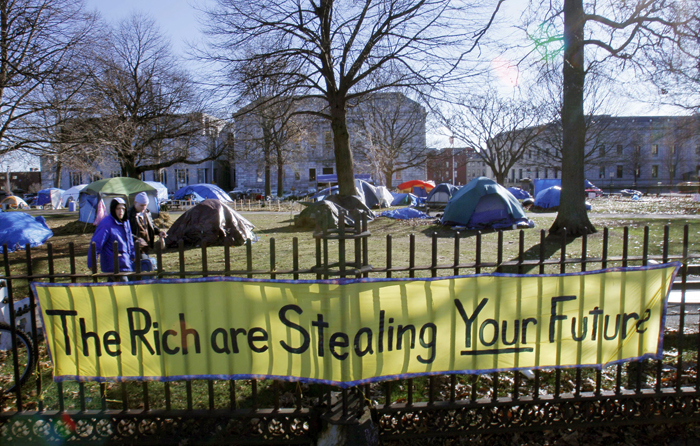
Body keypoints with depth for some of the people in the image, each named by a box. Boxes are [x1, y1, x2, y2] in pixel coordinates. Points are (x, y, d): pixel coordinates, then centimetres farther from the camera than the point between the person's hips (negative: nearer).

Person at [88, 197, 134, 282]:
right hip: (113, 265, -8)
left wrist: (132, 256, 24)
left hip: (125, 263, 8)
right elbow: (95, 244, -17)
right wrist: (92, 265, -18)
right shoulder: (106, 224, -16)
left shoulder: (126, 222, 9)